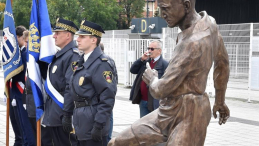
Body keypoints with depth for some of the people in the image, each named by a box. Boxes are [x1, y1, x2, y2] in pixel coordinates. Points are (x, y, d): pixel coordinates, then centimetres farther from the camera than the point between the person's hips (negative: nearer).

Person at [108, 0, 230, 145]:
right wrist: (220, 101, 32)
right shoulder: (208, 22, 2)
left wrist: (151, 78, 2)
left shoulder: (194, 42, -27)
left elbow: (160, 90, -23)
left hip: (186, 117, -10)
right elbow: (223, 62, 19)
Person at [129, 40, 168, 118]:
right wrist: (141, 59, -1)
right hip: (143, 101, 7)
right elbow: (133, 70, 9)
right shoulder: (145, 62, 13)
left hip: (155, 102, -7)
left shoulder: (164, 64, -9)